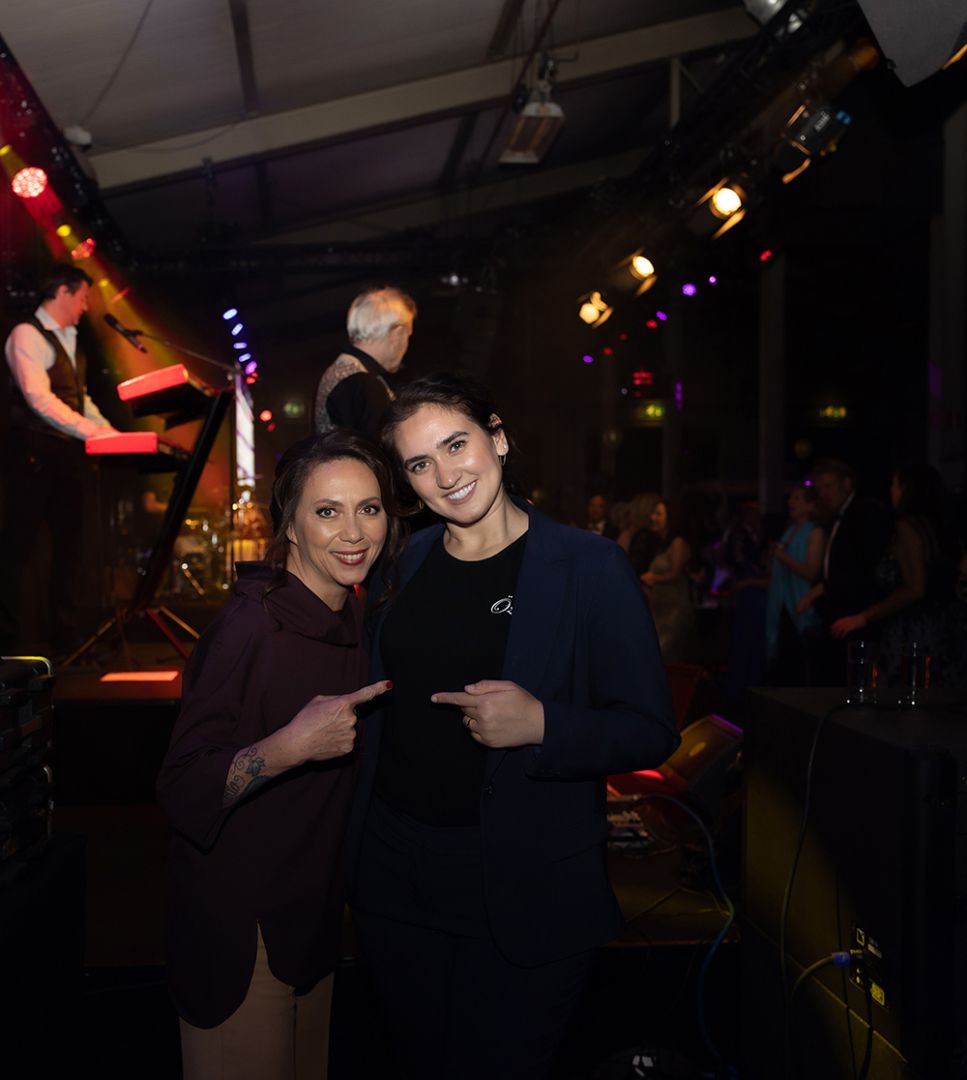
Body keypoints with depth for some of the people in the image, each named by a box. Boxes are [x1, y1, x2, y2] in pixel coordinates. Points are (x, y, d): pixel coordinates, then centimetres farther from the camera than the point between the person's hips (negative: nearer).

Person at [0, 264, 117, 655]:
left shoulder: (69, 340, 18)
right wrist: (92, 432, -25)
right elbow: (39, 398, -20)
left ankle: (65, 637, 14)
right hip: (31, 454, -8)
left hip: (66, 453, 8)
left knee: (69, 545, 8)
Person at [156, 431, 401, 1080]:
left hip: (313, 918, 8)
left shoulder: (349, 617, 2)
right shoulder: (251, 629, -24)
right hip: (240, 931, -8)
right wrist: (289, 747, -36)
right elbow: (182, 793, -25)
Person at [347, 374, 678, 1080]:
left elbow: (652, 730, -9)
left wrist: (542, 724, -25)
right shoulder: (406, 561, 5)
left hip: (523, 890, -4)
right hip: (395, 870, 5)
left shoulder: (589, 566, -10)